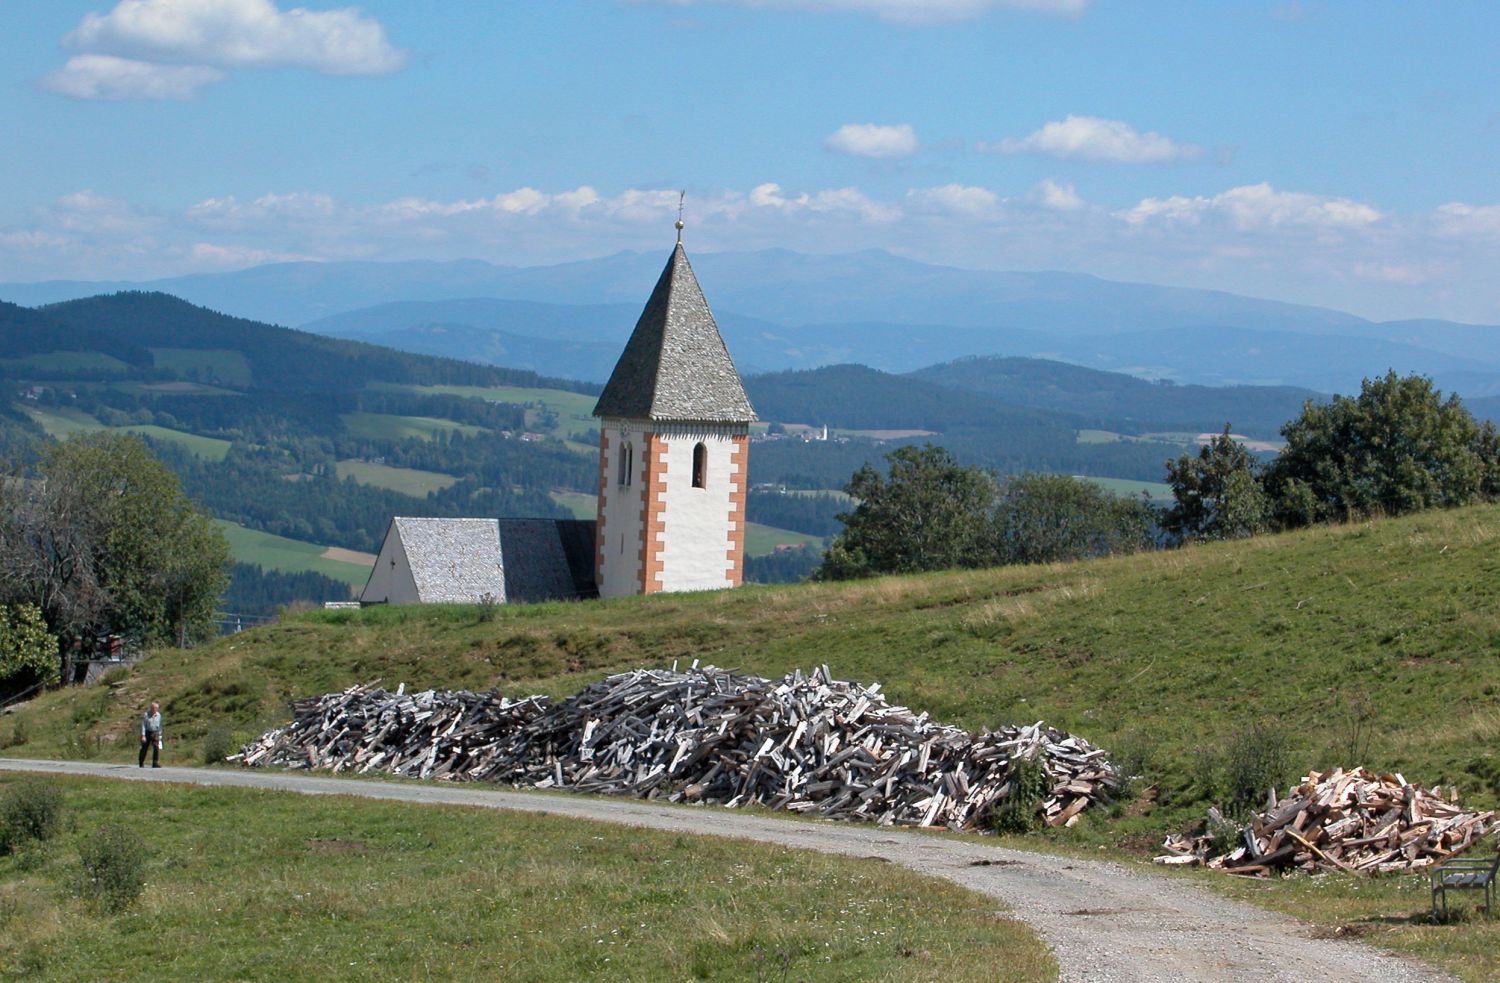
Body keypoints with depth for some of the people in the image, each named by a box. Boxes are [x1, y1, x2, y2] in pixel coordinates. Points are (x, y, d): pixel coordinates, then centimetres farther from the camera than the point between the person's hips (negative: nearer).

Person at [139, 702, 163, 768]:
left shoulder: (158, 715, 5)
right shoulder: (146, 715, -9)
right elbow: (143, 725, -11)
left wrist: (159, 734, 16)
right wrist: (143, 735, -18)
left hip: (155, 733, 3)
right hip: (147, 733, -3)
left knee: (156, 748, -11)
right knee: (144, 749, 4)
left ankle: (155, 763, -10)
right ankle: (141, 764, 17)